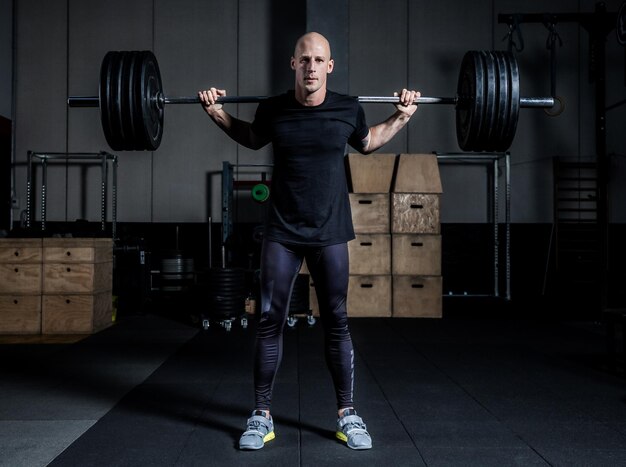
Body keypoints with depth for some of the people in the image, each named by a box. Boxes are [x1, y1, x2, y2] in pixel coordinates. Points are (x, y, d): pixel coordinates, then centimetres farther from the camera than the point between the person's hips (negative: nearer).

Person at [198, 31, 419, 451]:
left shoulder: (349, 109, -4)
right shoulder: (273, 109, -5)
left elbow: (367, 143, 17)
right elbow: (253, 139, 18)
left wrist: (403, 117, 7)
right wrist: (218, 114, 6)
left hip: (330, 233, 0)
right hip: (282, 232, 0)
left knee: (337, 322, 5)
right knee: (270, 321, 1)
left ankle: (348, 415, 17)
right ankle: (262, 416, 13)